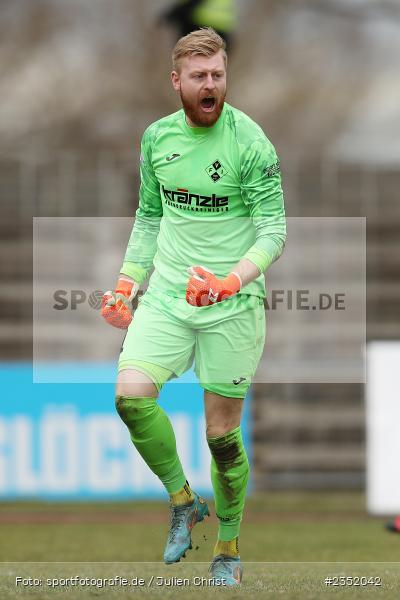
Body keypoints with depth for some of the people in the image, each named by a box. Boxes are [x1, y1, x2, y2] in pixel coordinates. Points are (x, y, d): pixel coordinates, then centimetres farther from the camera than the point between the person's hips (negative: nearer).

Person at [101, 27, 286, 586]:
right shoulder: (157, 137, 5)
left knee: (222, 434, 0)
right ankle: (182, 500, 2)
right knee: (131, 393, -19)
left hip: (233, 304, -4)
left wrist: (232, 280, -28)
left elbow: (273, 229, -12)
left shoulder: (249, 141, -10)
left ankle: (228, 550, 20)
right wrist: (128, 283, 13)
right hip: (167, 293, 4)